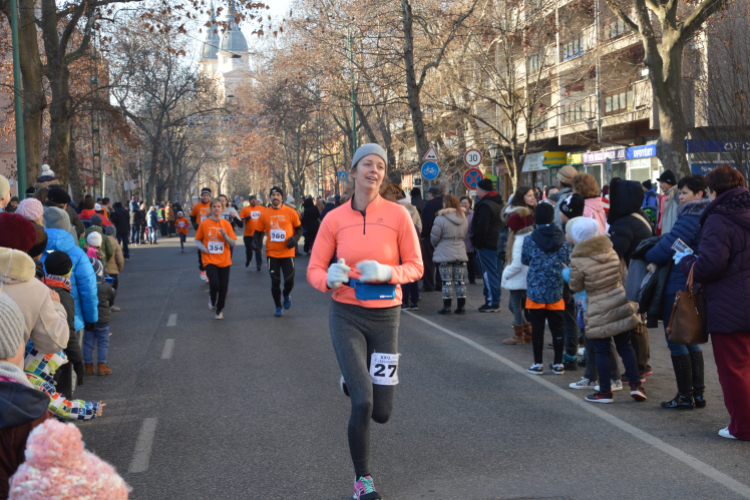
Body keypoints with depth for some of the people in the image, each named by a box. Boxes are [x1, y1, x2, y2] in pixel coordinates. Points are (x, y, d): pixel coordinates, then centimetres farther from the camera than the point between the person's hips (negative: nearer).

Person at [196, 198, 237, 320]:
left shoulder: (226, 224, 1)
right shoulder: (204, 223, -1)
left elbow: (234, 243, 0)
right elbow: (198, 240, 9)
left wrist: (224, 235, -17)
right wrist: (202, 248, -11)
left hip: (224, 261, 2)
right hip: (210, 260, -2)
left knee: (223, 287, 2)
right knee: (214, 284, -20)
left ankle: (219, 310, 26)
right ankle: (212, 300, 13)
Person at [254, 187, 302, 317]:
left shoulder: (290, 212, -2)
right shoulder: (264, 215, 2)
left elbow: (299, 228, 7)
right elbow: (258, 232, 11)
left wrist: (295, 238, -11)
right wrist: (257, 242, -8)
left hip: (287, 253, -1)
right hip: (272, 254, 1)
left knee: (289, 281, -5)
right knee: (275, 282, 3)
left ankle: (286, 295, 30)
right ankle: (278, 307, 21)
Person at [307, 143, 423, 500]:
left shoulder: (397, 215, -5)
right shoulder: (334, 219, -3)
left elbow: (415, 267, -1)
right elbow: (314, 271, 2)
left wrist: (386, 272, -21)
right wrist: (329, 279, -22)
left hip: (385, 318, 1)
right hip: (346, 316, -1)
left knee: (381, 413, 5)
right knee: (362, 404, -16)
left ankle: (354, 382, 43)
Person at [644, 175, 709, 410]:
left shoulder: (691, 217, -18)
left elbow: (669, 245, -20)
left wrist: (649, 257, -2)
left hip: (678, 286, -10)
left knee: (676, 340, -1)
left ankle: (685, 396, 2)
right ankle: (698, 393, 20)